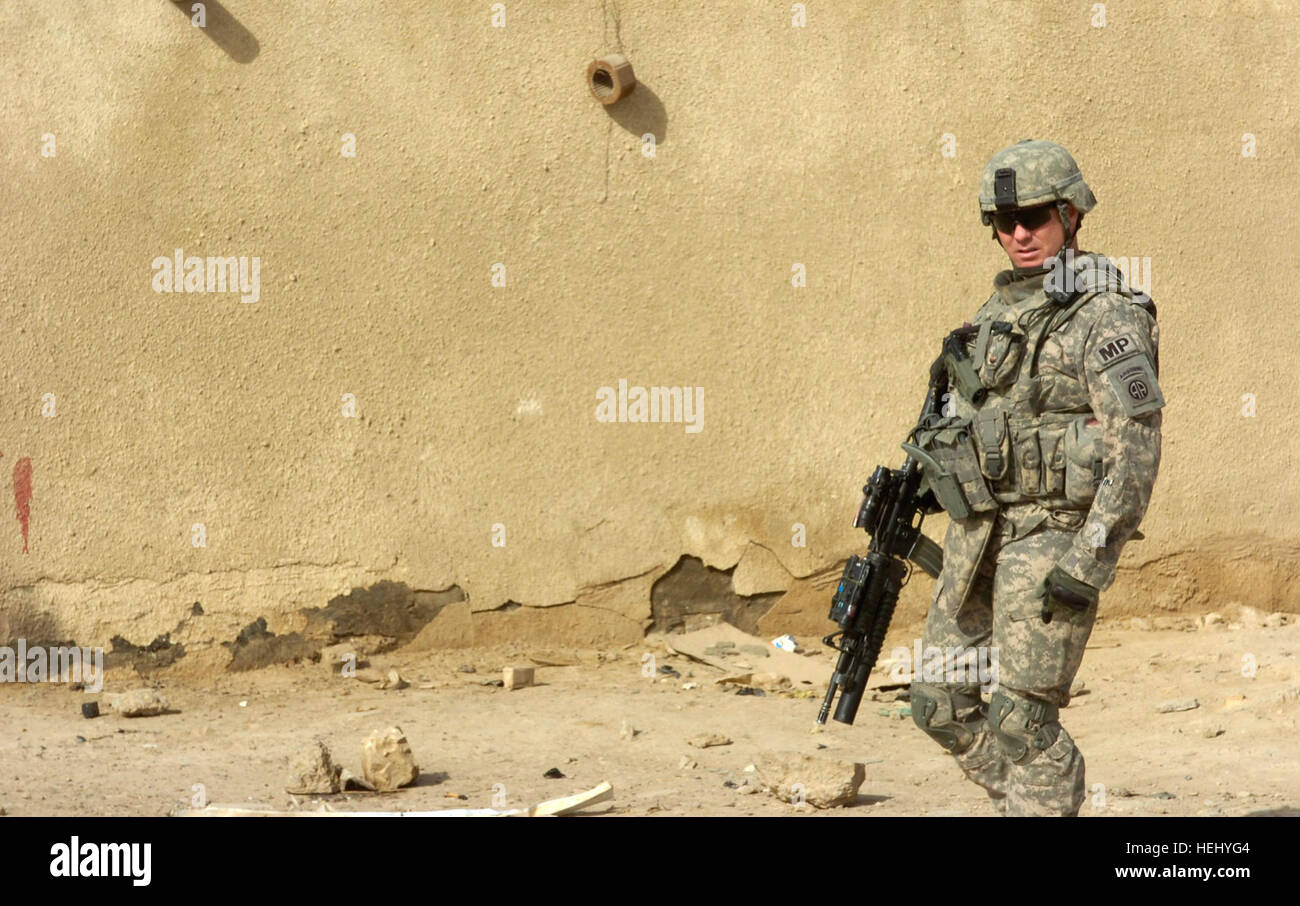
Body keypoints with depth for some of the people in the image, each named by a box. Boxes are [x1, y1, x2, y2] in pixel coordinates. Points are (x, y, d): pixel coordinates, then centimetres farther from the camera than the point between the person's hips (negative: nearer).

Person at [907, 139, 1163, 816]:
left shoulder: (1107, 314, -11)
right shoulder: (1002, 309, 14)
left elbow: (1135, 448, -17)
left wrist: (1089, 564, -21)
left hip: (1055, 533, -8)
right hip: (980, 531, 8)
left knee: (1020, 718, -9)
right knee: (941, 702, 10)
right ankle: (1031, 806, 26)